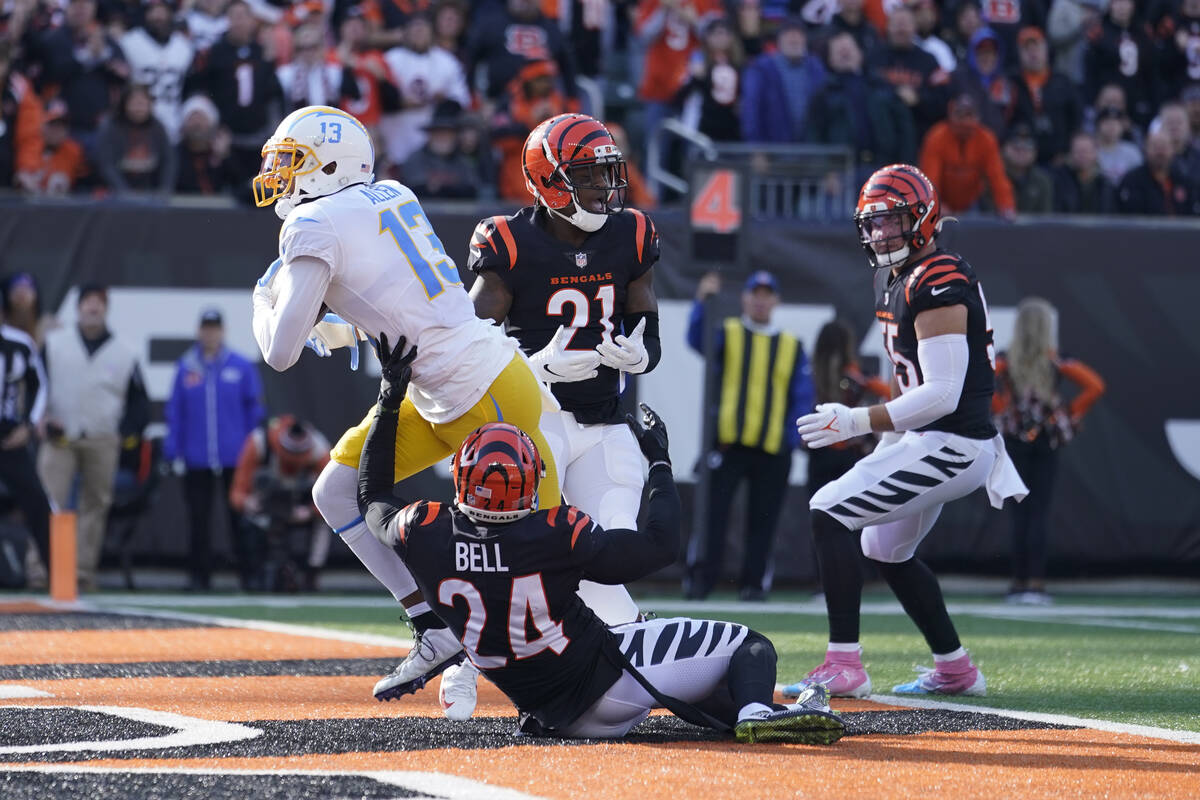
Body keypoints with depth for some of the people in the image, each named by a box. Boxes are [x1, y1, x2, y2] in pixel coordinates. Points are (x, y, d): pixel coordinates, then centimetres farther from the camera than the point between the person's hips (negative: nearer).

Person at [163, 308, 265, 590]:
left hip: (234, 458, -1)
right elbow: (175, 411, 7)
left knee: (239, 517, 2)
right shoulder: (186, 368, 5)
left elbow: (255, 409, 6)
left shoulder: (241, 367, 3)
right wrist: (172, 449, 1)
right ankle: (199, 575, 8)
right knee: (198, 519, 2)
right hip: (196, 459, 1)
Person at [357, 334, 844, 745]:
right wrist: (659, 463, 0)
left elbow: (373, 499, 13)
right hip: (606, 682, -7)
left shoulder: (425, 534, -11)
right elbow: (660, 544, -13)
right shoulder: (554, 536, -23)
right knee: (752, 645, -7)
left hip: (550, 713, 7)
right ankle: (754, 710, -33)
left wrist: (389, 398, 13)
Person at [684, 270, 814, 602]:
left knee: (763, 520, 2)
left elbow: (803, 397, 11)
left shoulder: (792, 347, 14)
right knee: (713, 512, -9)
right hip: (728, 444, -2)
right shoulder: (727, 334, 9)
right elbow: (698, 341, -13)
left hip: (773, 450, 2)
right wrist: (701, 301, -27)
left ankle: (753, 583, 8)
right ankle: (701, 578, -9)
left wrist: (792, 439, -2)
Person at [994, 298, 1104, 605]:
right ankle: (1035, 583, -8)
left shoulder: (1007, 361, -1)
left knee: (1019, 511, 7)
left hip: (1015, 438, 1)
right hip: (1047, 440, -1)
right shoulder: (1057, 361, -3)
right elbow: (1094, 386, -11)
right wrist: (1071, 412, 0)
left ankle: (1019, 582, 7)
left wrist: (1001, 409, -3)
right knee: (1040, 511, -1)